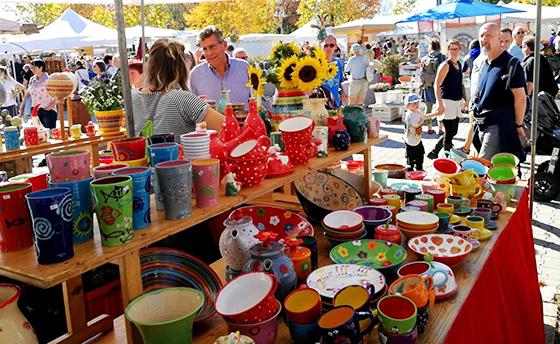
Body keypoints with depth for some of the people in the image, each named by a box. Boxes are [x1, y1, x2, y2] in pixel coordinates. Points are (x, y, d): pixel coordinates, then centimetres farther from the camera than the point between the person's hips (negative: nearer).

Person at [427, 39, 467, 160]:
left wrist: (464, 99, 20)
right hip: (447, 101, -8)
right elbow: (437, 85, -16)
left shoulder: (459, 64, 13)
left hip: (457, 102, 8)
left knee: (453, 132, 12)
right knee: (449, 133, -4)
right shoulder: (445, 65, -11)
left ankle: (434, 152, 24)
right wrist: (440, 104, -22)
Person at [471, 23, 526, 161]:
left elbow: (520, 99, -12)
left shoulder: (510, 64, -11)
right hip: (482, 125, 8)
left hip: (499, 126, -8)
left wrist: (518, 126, -11)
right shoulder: (485, 64, 14)